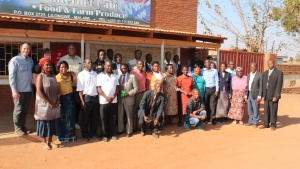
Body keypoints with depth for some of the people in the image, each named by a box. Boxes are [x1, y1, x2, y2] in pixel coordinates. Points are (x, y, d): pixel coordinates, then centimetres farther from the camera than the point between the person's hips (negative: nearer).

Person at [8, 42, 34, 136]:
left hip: (28, 89, 5)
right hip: (19, 90, -5)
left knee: (25, 110, 14)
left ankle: (23, 126, 27)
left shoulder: (30, 60, 7)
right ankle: (17, 128, 17)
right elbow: (11, 76, -12)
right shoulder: (15, 60, -8)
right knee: (18, 110, 5)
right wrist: (14, 90, -16)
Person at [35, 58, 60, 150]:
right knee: (44, 122, 3)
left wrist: (57, 101, -5)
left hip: (54, 104, 5)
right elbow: (39, 91, -16)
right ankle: (44, 142, 17)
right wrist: (49, 103, -18)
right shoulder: (40, 76, -8)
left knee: (53, 122, 9)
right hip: (44, 104, -5)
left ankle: (50, 141, 22)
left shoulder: (53, 76, 8)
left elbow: (57, 89, 9)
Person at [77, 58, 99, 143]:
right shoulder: (81, 74, -4)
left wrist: (99, 98, 4)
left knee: (95, 118, 12)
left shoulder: (95, 74, 10)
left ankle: (93, 134, 26)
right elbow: (80, 89, -8)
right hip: (87, 98, -4)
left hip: (95, 97, 5)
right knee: (85, 118, 5)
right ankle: (85, 136, 17)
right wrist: (82, 101, -14)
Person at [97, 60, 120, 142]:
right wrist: (106, 97, -13)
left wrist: (114, 96, -6)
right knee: (104, 119, 3)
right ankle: (105, 135, 13)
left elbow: (117, 87, 9)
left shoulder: (115, 76, 12)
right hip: (104, 101, -3)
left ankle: (112, 134, 19)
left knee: (112, 118, 9)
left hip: (114, 101, 3)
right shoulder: (100, 76, 0)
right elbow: (99, 89, -6)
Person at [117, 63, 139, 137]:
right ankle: (120, 130, 28)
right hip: (119, 99, 3)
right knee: (120, 115, 11)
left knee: (129, 116, 7)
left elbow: (136, 88, -5)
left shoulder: (132, 76, -2)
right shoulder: (118, 76, 7)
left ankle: (129, 131, 20)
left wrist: (129, 93, -16)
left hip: (128, 98, -3)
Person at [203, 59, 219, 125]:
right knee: (206, 104, 5)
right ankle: (207, 118, 16)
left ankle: (213, 118, 6)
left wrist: (217, 90, -2)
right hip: (205, 89, 0)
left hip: (213, 89, 0)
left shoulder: (215, 71, 4)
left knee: (213, 104, 1)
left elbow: (217, 81, 4)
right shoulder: (202, 71, 3)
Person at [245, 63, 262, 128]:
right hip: (249, 94, 6)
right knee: (250, 110, 12)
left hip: (255, 94, -6)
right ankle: (250, 121, 23)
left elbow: (261, 86, -10)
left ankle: (255, 122, 12)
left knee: (255, 110, 1)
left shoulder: (259, 75, -7)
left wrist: (259, 96, -14)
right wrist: (246, 95, 11)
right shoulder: (248, 75, 13)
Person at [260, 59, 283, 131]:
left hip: (274, 95, -5)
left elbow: (279, 85, -10)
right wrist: (263, 95, 5)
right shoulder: (265, 73, 12)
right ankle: (266, 124, 17)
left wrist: (276, 96, -14)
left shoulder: (279, 72, -5)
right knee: (266, 110, 8)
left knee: (273, 111, 1)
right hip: (266, 95, 5)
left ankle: (273, 125, 14)